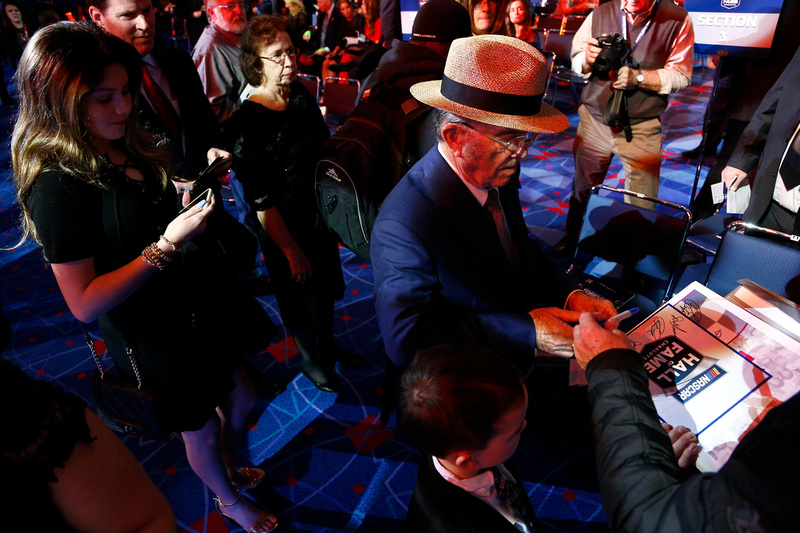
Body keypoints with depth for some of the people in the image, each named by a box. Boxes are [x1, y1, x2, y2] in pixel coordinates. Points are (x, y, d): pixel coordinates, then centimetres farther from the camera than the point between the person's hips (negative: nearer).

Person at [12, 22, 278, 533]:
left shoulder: (127, 145, -2)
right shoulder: (58, 185, -25)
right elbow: (85, 302, -25)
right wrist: (167, 245, -31)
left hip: (196, 304, 7)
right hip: (154, 338, -7)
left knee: (241, 398, 24)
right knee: (203, 430, 17)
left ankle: (232, 468, 56)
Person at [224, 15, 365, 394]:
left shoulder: (300, 94, -3)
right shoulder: (246, 124, -23)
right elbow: (260, 200, -21)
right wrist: (292, 251, -18)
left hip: (321, 214, 7)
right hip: (286, 228, -6)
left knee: (326, 287, 24)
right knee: (300, 297, 16)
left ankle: (327, 344, 51)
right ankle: (308, 359, 43)